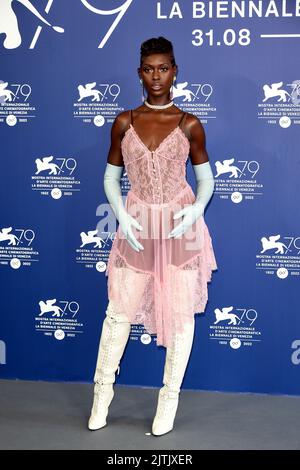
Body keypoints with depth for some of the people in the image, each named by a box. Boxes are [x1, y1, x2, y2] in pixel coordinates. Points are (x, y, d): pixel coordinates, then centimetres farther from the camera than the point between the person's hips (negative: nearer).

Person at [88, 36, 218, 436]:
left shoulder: (189, 125, -1)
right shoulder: (124, 122, 3)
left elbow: (205, 177, 5)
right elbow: (111, 176, 7)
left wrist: (197, 208, -14)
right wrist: (121, 216, -8)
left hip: (180, 226, -1)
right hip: (137, 227, 1)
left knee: (181, 312, 4)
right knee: (120, 310, 6)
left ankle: (170, 397, 19)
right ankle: (103, 389, 24)